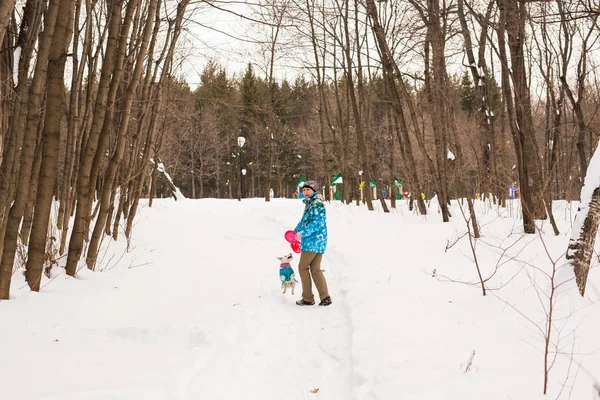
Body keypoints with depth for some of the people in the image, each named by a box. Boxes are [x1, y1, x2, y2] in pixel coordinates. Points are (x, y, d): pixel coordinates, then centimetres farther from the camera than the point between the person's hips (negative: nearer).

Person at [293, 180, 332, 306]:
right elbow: (304, 220, 29)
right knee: (315, 269, 9)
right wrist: (295, 232, 30)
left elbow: (317, 222, -23)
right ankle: (325, 297, 7)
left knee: (303, 267, -1)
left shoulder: (317, 204, -12)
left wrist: (303, 233, -27)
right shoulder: (309, 203, 18)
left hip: (313, 241, -9)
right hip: (319, 242, 9)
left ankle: (308, 298, 5)